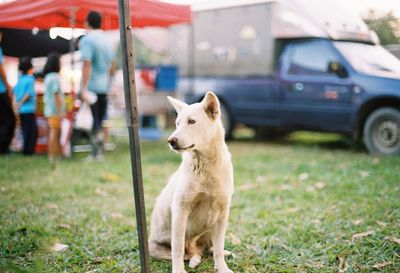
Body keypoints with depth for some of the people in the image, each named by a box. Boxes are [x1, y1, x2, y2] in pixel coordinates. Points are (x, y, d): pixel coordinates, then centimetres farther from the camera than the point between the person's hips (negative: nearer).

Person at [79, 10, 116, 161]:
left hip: (91, 86, -7)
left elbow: (87, 65, -21)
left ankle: (95, 154, -3)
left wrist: (84, 89, -22)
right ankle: (100, 152, 16)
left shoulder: (87, 40, -12)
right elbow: (112, 65, 18)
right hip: (104, 87, 7)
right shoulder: (107, 40, 12)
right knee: (101, 120, 12)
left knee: (93, 121, -3)